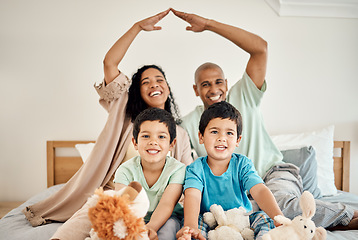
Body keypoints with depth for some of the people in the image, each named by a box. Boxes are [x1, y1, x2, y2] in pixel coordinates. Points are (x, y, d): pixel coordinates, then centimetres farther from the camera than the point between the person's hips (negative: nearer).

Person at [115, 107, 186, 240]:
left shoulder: (177, 169, -15)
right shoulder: (126, 170, -11)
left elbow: (166, 204, -26)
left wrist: (150, 227, -46)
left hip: (166, 218, -1)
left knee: (169, 226, -35)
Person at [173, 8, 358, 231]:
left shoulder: (243, 97, 0)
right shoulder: (188, 123, 6)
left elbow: (260, 48, -12)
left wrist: (209, 24, -14)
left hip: (274, 172, -2)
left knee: (280, 202, -36)